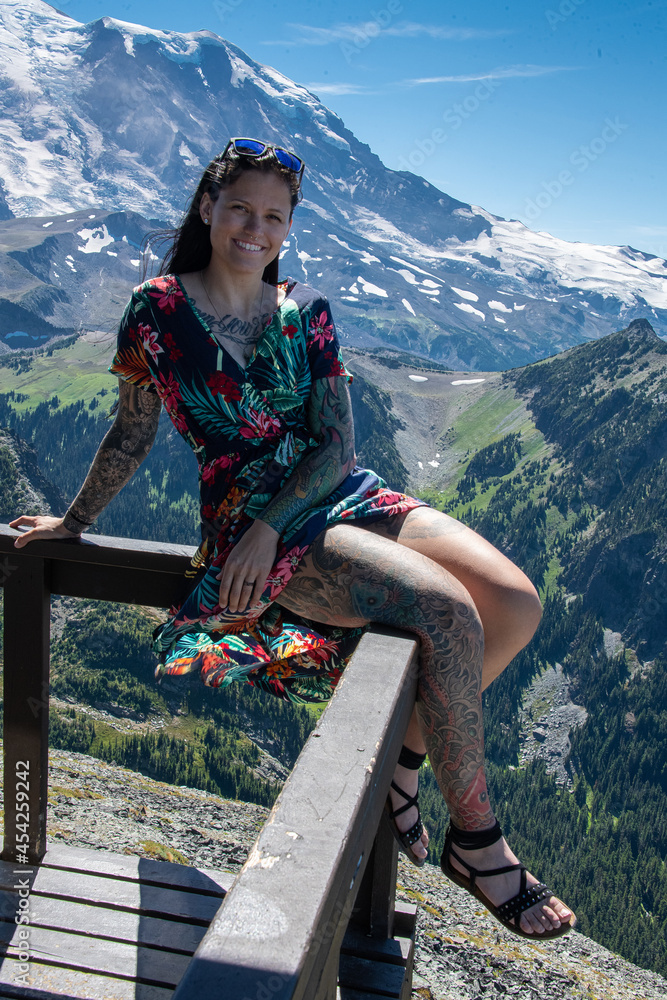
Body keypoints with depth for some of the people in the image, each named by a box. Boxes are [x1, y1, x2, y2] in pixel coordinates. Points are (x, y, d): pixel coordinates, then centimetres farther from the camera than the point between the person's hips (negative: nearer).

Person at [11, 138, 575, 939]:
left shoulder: (304, 310, 9)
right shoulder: (158, 308, -1)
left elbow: (337, 441, 1)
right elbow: (132, 436, 9)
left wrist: (270, 524, -14)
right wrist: (72, 522, 18)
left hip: (343, 495, 5)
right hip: (246, 521, -5)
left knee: (516, 604, -15)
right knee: (448, 612, -27)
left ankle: (399, 757, 5)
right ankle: (474, 835, -7)